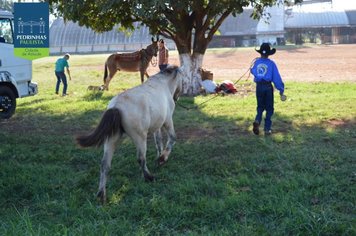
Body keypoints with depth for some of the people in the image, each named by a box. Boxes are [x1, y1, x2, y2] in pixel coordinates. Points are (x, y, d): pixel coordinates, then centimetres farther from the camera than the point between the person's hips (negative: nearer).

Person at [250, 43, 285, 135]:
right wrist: (281, 90, -6)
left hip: (259, 87, 2)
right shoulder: (271, 63, -7)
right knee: (269, 108, 10)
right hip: (268, 87, -2)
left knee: (260, 107, 17)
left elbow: (253, 71, 18)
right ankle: (267, 128, 8)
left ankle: (257, 120, -10)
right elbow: (277, 77, -9)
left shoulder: (256, 62, -1)